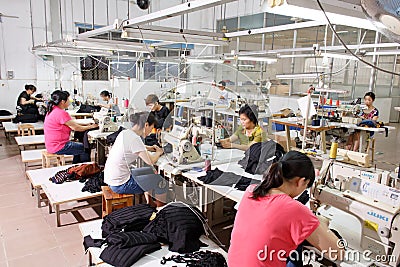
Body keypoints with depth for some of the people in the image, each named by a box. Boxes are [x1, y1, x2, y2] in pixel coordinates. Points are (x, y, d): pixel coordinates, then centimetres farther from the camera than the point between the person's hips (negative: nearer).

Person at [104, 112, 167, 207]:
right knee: (160, 182, 2)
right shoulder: (134, 139, -24)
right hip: (120, 185, -9)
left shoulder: (125, 132, 3)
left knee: (149, 172, 25)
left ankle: (150, 204, 35)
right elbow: (150, 161, -22)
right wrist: (158, 152, -2)